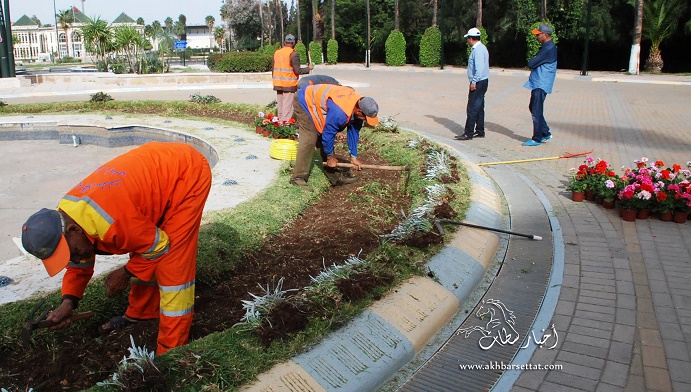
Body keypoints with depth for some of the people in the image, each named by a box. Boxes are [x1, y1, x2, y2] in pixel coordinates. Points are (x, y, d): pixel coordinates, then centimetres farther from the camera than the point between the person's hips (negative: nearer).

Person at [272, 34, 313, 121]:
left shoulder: (276, 53, 11)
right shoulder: (293, 54, -9)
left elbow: (273, 70, 15)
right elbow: (297, 71, -12)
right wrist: (309, 68, 2)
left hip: (278, 84, 6)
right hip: (289, 84, -6)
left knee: (280, 109, 11)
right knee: (287, 109, -6)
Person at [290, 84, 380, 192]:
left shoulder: (359, 104, -11)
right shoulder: (339, 112, -39)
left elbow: (353, 132, -1)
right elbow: (328, 134, -27)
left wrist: (353, 156, 4)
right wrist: (330, 157, -12)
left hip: (317, 100, 9)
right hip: (305, 101, -9)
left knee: (322, 140, 8)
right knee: (309, 140, -18)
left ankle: (334, 176, 11)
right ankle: (298, 178, -16)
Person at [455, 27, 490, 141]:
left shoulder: (478, 49, -16)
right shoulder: (481, 47, 16)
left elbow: (479, 68, -24)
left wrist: (474, 82, -23)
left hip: (478, 83, -11)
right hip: (481, 82, 11)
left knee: (472, 108, -8)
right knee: (479, 107, 14)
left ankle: (468, 133, -6)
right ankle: (480, 132, 20)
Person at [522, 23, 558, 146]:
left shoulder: (549, 49, -19)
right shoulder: (546, 47, 16)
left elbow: (531, 63, -20)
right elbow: (533, 64, 18)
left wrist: (531, 61, 0)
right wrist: (533, 62, -2)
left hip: (541, 85, -11)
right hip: (537, 84, 11)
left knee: (536, 111, -5)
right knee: (533, 108, 17)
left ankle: (537, 139, 3)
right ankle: (545, 133, 26)